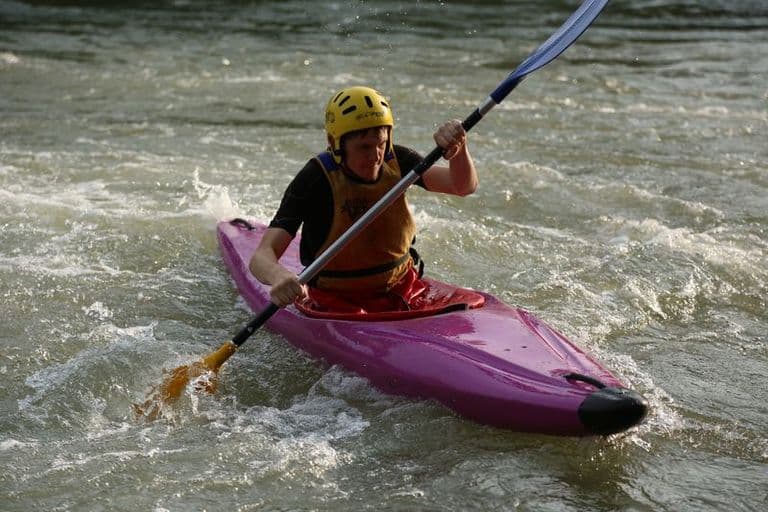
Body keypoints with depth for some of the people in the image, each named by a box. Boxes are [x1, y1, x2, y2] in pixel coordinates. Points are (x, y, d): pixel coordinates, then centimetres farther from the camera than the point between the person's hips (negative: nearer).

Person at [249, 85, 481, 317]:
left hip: (401, 289, 5)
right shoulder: (315, 180, -17)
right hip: (335, 302, -5)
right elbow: (262, 256, -25)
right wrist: (279, 276, -49)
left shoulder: (396, 161, -3)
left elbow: (465, 186, -14)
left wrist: (459, 150, -36)